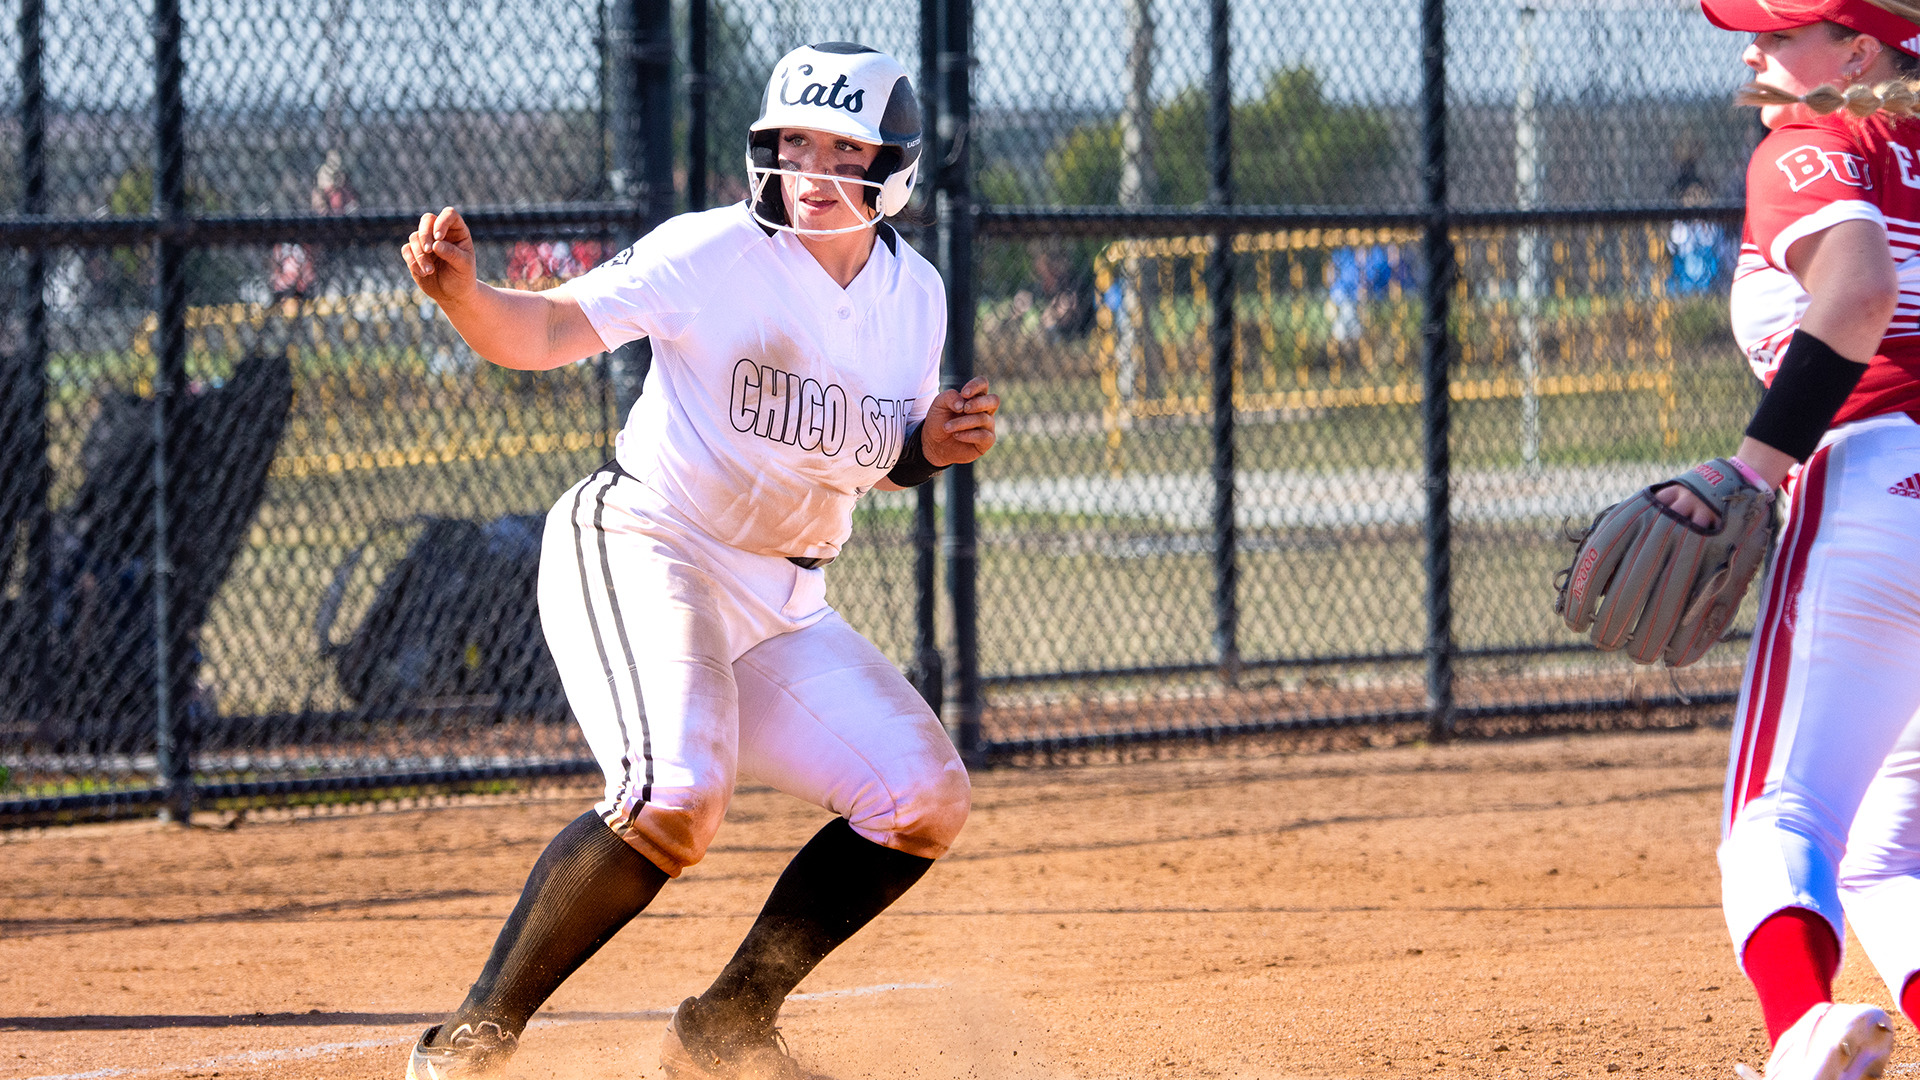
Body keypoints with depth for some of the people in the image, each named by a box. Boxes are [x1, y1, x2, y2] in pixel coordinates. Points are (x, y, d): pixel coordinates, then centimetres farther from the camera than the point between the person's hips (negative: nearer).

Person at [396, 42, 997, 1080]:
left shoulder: (912, 294, 4)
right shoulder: (714, 254, -15)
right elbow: (548, 330, -25)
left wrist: (931, 445, -5)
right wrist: (462, 296, -46)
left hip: (780, 604, 7)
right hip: (640, 551, -7)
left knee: (926, 801, 1)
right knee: (676, 800, -29)